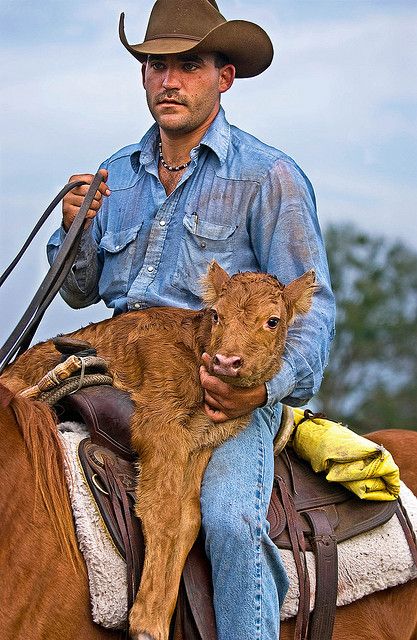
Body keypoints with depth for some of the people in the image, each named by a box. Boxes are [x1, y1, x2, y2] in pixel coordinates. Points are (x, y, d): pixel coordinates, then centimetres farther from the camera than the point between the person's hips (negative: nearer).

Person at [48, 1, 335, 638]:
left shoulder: (268, 176, 1)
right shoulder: (118, 174, 16)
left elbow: (311, 304, -4)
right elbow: (81, 292, 21)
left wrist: (269, 386, -21)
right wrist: (75, 231, -1)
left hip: (230, 384, -5)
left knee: (230, 519, -30)